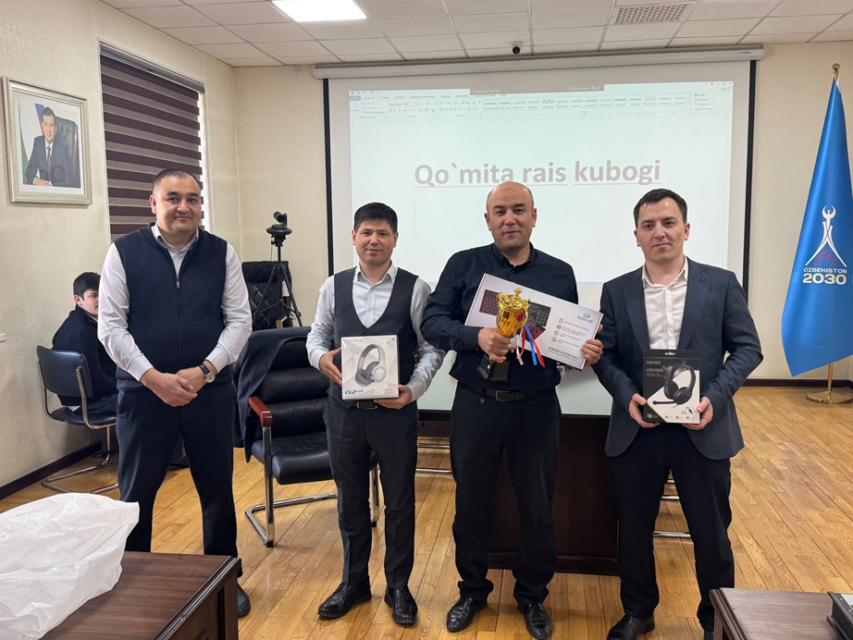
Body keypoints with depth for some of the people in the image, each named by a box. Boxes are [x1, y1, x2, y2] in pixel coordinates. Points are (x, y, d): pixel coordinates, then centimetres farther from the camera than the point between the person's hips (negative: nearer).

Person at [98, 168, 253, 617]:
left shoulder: (222, 253, 1)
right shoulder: (124, 252, -2)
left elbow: (239, 321, 0)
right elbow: (111, 327, -5)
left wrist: (203, 372, -13)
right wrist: (155, 379, -14)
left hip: (210, 390, 1)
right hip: (143, 391, -1)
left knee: (217, 488, 12)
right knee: (136, 493, 10)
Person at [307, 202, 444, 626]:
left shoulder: (415, 289, -5)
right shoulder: (334, 287, 4)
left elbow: (432, 348, -4)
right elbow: (317, 335, 12)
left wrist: (414, 389, -18)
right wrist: (321, 357, -11)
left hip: (395, 411, -2)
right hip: (344, 410, 3)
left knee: (399, 501, 11)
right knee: (350, 499, 17)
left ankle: (398, 587, 31)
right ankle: (354, 582, 37)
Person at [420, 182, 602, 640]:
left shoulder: (559, 274, 4)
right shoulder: (463, 265, 0)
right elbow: (432, 323, -9)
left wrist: (587, 352, -16)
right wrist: (477, 337, -27)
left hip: (535, 408, 1)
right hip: (476, 406, 0)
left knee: (537, 507, 12)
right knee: (471, 502, 14)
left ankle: (532, 597, 35)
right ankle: (472, 590, 36)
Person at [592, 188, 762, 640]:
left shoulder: (720, 283, 1)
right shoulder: (616, 292, 4)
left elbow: (747, 348, 0)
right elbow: (605, 355, 3)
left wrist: (715, 398, -14)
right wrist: (627, 396, -15)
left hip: (703, 430, -1)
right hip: (637, 429, 1)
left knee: (711, 533, 11)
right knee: (633, 529, 13)